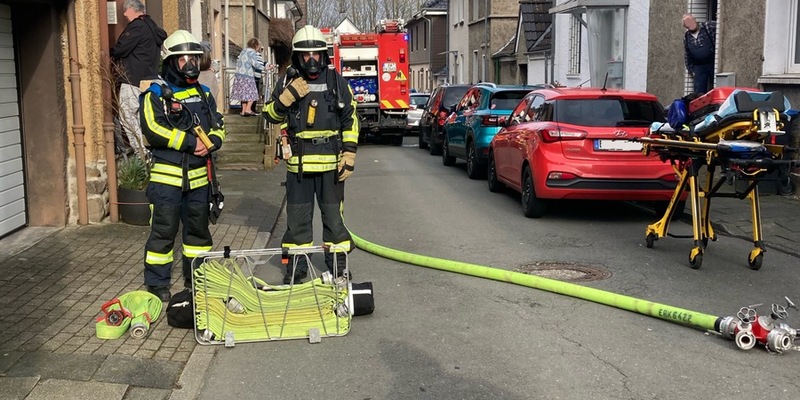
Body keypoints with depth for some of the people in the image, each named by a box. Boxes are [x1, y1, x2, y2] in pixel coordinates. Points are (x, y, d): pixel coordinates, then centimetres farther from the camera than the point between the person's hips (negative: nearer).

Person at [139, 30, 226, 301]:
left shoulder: (204, 94, 14)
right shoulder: (156, 94, -5)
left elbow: (218, 127, 13)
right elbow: (153, 130, -18)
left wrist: (211, 143, -11)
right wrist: (191, 142, -19)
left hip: (199, 176, 6)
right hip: (167, 177, -6)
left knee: (199, 228, 15)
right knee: (163, 230, -2)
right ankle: (157, 283, 10)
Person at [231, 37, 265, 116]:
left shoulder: (243, 51, 17)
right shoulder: (252, 52, -7)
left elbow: (238, 62, 21)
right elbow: (255, 64, -16)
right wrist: (265, 68, -12)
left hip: (239, 75, 8)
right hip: (247, 76, -8)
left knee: (243, 93, 11)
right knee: (251, 93, 0)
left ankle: (243, 111, 10)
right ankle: (247, 110, -8)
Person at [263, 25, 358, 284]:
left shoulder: (336, 82, 3)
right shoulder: (288, 82, 5)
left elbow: (350, 121, 4)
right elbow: (271, 115, 5)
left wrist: (349, 156, -3)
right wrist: (288, 97, -13)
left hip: (331, 163, -1)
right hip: (298, 163, 1)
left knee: (333, 214, 7)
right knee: (297, 216, 8)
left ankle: (338, 264, 20)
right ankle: (296, 267, 20)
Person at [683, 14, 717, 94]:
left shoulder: (709, 26, -4)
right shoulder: (686, 36, 7)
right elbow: (686, 55, 15)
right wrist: (690, 69, 14)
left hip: (713, 64, -3)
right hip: (699, 67, 3)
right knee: (699, 93, 5)